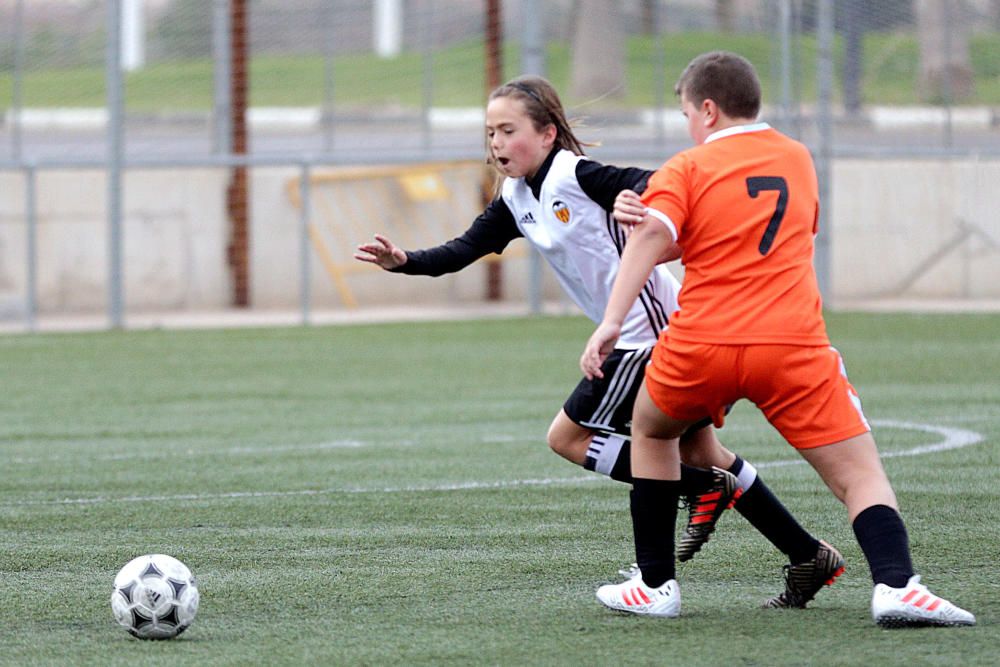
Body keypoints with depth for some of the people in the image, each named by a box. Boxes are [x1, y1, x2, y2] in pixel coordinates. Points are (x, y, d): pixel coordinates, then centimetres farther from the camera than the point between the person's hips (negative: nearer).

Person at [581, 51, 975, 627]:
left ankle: (656, 585, 27)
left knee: (651, 432, 28)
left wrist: (611, 322, -20)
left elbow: (652, 238, -11)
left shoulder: (685, 170, 7)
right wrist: (652, 221, 27)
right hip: (795, 347, 1)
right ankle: (896, 585, -29)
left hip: (702, 347, -1)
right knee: (861, 475, -3)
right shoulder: (799, 160, 19)